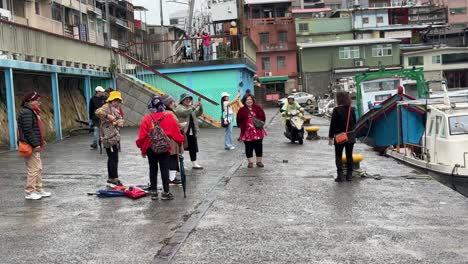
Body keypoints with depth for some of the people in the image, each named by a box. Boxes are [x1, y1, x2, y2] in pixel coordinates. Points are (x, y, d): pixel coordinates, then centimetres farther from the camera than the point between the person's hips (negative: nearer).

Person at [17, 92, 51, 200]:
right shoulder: (26, 113, -16)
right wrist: (35, 144, -22)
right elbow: (28, 130, -22)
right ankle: (29, 192, 1)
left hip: (35, 146, 11)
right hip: (30, 146, -11)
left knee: (38, 168, 15)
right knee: (33, 169, -6)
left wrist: (42, 141, 19)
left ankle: (38, 190, 24)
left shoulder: (32, 112, 16)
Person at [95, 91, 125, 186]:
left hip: (114, 137, 10)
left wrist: (119, 122, -6)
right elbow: (98, 112, -27)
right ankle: (115, 179, -7)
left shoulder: (115, 109, 19)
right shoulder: (106, 107, -10)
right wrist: (108, 116, -33)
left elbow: (120, 119, 15)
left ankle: (111, 178, 25)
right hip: (109, 137, -10)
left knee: (112, 158, 16)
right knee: (114, 158, -10)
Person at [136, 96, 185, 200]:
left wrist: (142, 148, 7)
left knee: (153, 169, 12)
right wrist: (181, 140, 18)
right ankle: (166, 192, 5)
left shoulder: (147, 119, -6)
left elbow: (142, 136, -5)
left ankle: (153, 192, 15)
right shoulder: (169, 117, -6)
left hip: (150, 148, 1)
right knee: (164, 169, 6)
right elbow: (176, 133, -2)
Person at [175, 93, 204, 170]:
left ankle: (194, 163, 19)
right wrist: (194, 106, -30)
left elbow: (199, 113, 15)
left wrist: (200, 106, -4)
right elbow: (185, 113, -25)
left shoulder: (191, 107, 19)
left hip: (192, 132, 7)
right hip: (183, 132, -7)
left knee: (193, 149, 11)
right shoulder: (179, 107, -6)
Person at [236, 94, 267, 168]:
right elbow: (239, 121, 5)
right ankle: (250, 162, 12)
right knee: (249, 147, 3)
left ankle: (259, 161, 17)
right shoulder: (242, 110, 2)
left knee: (259, 146, 5)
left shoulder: (257, 108, 5)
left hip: (258, 131, 1)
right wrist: (242, 126, -6)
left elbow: (262, 117, 7)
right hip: (247, 132, -1)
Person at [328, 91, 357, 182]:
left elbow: (333, 124, -11)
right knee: (349, 156, 10)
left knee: (338, 156, 4)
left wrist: (330, 137, -6)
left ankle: (340, 175, -2)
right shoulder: (351, 110, 3)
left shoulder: (336, 110, -12)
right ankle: (349, 175, 13)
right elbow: (355, 123, 9)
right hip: (350, 137, 4)